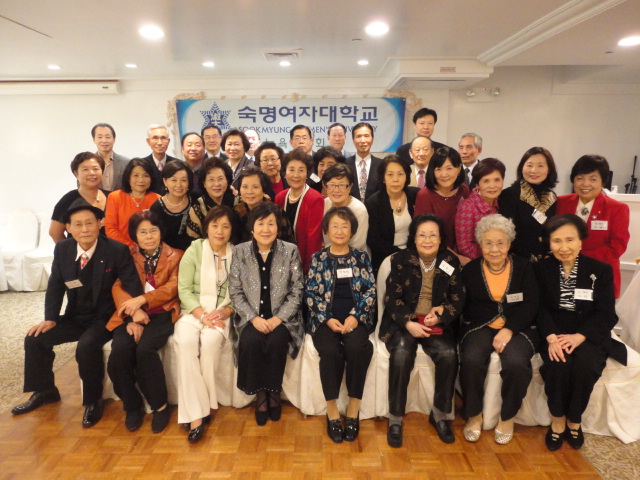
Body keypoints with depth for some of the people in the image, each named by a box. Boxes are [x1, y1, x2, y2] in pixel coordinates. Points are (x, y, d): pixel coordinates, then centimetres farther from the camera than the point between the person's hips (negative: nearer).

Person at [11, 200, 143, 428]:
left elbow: (133, 287, -17)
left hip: (105, 318, -6)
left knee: (86, 347, -30)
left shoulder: (117, 250, -17)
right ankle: (44, 391, 22)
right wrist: (50, 318, -4)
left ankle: (93, 401, -6)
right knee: (35, 339, -2)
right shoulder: (62, 249, -1)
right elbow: (55, 286, 6)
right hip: (75, 317, 6)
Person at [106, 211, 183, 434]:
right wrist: (133, 311, -18)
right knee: (119, 349, -26)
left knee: (145, 348, -29)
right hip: (133, 315, 2)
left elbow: (172, 287, -4)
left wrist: (142, 300, -19)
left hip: (162, 314, -2)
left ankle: (160, 405, -8)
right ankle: (132, 405, -3)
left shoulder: (174, 256, 9)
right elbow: (117, 287, 1)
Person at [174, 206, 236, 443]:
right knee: (186, 343, -30)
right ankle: (196, 414, -24)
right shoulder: (194, 250, 2)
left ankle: (205, 405, -14)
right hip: (193, 311, 0)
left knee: (210, 341, -32)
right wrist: (202, 315, -15)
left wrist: (226, 311, -16)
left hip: (222, 314, 0)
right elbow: (184, 290, -3)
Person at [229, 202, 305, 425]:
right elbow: (235, 292, -1)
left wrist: (278, 318, -13)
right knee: (251, 341, -28)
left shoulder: (291, 251, -1)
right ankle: (260, 393, -4)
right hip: (251, 317, 1)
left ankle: (274, 392, -3)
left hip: (282, 318, 0)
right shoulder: (240, 251, 1)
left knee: (276, 341, -29)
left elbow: (296, 291, -3)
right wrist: (254, 318, -13)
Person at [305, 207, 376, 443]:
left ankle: (353, 409, -13)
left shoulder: (361, 258, 12)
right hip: (325, 319, 0)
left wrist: (355, 317, -11)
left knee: (356, 348, -30)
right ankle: (332, 410, -12)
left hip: (355, 319, 1)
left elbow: (370, 291, 5)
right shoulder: (318, 258, 10)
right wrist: (328, 319, -10)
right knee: (330, 351, -30)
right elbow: (311, 293, 4)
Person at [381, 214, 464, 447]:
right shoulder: (400, 259, -2)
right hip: (403, 322, -2)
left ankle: (440, 414, -2)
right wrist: (409, 323, -21)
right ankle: (395, 419, -15)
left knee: (449, 354, -26)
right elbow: (393, 298, -6)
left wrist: (442, 312, -16)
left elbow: (458, 299, 5)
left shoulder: (451, 262, 5)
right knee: (402, 353, -30)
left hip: (437, 323, 2)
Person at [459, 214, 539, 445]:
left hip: (517, 328, 0)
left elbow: (530, 305, -2)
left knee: (517, 363, -30)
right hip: (479, 327, 0)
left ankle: (507, 417, -1)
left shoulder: (524, 267, 7)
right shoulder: (470, 270, 7)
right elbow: (465, 306, 2)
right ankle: (474, 415, -2)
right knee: (471, 360, -29)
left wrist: (509, 330, -16)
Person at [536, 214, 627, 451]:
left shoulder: (601, 270, -1)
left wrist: (578, 337, -21)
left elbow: (607, 315, -6)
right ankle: (557, 420, -6)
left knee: (586, 364, -29)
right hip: (554, 333, 0)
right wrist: (552, 337, -21)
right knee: (558, 363, -29)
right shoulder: (542, 268, 2)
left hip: (588, 336, 0)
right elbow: (540, 308, -3)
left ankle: (574, 420, -3)